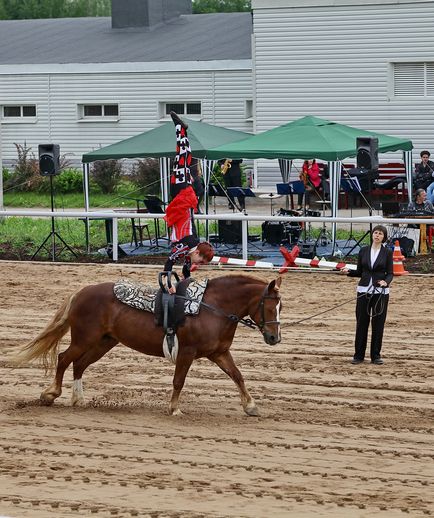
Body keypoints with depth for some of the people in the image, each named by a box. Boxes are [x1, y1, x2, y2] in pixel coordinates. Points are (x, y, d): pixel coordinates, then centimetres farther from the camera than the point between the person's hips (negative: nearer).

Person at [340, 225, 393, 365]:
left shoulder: (387, 253, -1)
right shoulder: (363, 251, 6)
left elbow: (390, 273, -2)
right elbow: (359, 272, 11)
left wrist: (386, 282, -22)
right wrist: (348, 272, -7)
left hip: (381, 292, -2)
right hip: (364, 290, 2)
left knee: (378, 324, 2)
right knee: (361, 323, 2)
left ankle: (375, 355, 10)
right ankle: (359, 355, 9)